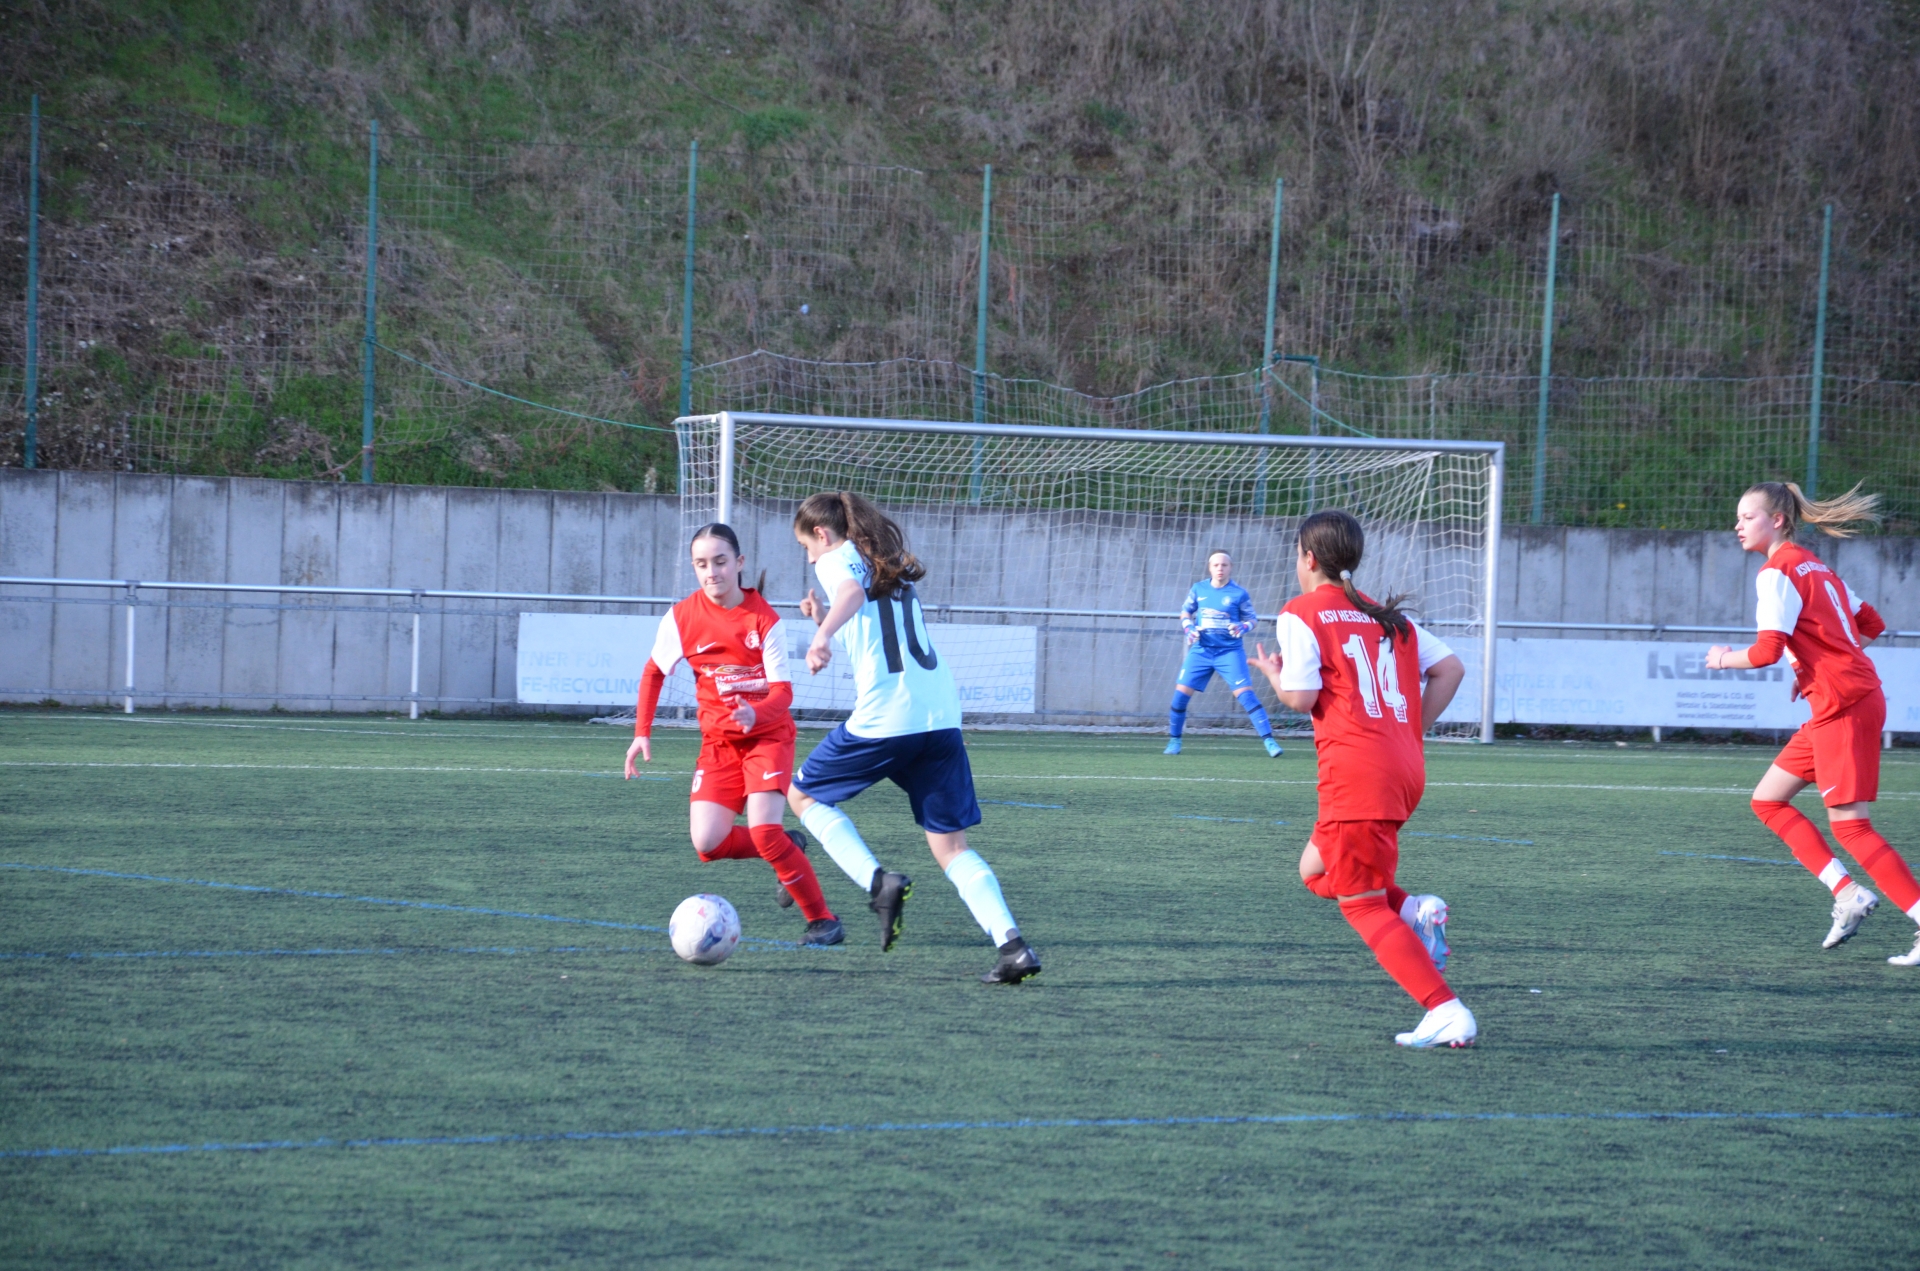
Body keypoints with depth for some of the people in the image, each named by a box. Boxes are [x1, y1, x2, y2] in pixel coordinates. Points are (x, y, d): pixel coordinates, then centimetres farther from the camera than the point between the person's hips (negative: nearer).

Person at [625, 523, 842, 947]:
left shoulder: (764, 620, -13)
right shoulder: (682, 618, -5)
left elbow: (783, 692, -15)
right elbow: (653, 672, 11)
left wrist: (755, 715, -37)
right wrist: (642, 733, 5)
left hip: (767, 734, -3)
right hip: (719, 741, 3)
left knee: (763, 829, -23)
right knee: (708, 843, -15)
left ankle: (823, 920, -9)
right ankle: (788, 849, 14)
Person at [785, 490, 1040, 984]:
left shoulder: (837, 560, 2)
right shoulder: (892, 566, 25)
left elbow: (854, 592, -23)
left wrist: (823, 635, -40)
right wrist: (827, 619, 33)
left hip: (882, 720, -7)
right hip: (942, 715, 7)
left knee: (802, 793, 16)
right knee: (950, 845, 8)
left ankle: (878, 882, -3)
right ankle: (1011, 944, -12)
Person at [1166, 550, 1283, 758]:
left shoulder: (1239, 593, -5)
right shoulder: (1199, 589, 3)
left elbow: (1251, 619, 3)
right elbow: (1185, 612, 15)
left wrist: (1242, 628, -19)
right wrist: (1189, 628, -5)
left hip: (1230, 651, -3)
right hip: (1201, 650, 3)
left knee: (1245, 694, -13)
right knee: (1181, 694, -2)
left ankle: (1269, 740, -11)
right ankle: (1174, 740, 15)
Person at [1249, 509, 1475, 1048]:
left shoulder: (1301, 615, -1)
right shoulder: (1387, 618, 18)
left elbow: (1300, 697, -10)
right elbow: (1450, 668, 12)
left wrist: (1273, 674, 11)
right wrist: (1412, 731, 16)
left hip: (1355, 771, -8)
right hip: (1407, 769, 8)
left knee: (1363, 904, -3)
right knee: (1317, 870, 24)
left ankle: (1447, 1013, -15)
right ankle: (1415, 910, -1)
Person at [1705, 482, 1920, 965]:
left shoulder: (1777, 573, -10)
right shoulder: (1816, 568, 18)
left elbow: (1767, 650, -18)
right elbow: (1870, 625, 22)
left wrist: (1724, 658, 1)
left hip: (1843, 707, -10)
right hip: (1847, 700, 10)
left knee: (1849, 824, -9)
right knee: (1767, 800, 12)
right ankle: (1847, 894, 6)